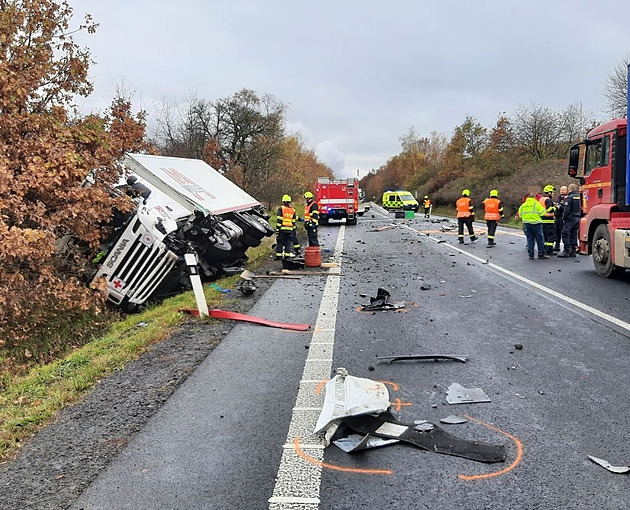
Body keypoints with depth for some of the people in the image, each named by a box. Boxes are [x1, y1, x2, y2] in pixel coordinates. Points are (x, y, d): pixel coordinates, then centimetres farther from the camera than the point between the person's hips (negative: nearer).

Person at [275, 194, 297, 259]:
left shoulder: (281, 208, -4)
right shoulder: (293, 210, 10)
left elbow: (279, 220, -9)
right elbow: (294, 221, 13)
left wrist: (277, 229, -7)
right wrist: (294, 229, 19)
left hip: (282, 229, -3)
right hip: (290, 229, 3)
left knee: (280, 242, 2)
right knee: (288, 242, 7)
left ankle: (279, 256, 2)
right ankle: (287, 256, 5)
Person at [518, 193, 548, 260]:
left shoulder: (523, 205, 10)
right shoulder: (536, 204, -6)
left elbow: (520, 214, 13)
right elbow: (542, 212, -8)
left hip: (527, 223, 5)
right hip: (536, 223, -5)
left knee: (529, 239, 8)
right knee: (540, 239, 3)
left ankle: (531, 255, 5)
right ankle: (541, 254, 5)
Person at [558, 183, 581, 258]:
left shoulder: (570, 197, -12)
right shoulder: (579, 197, 9)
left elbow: (567, 209, -15)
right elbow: (581, 209, 14)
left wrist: (564, 218, -8)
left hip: (570, 218, -8)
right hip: (577, 218, 8)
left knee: (566, 234, -5)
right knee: (574, 235, 12)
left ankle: (566, 251, -9)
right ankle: (573, 251, 14)